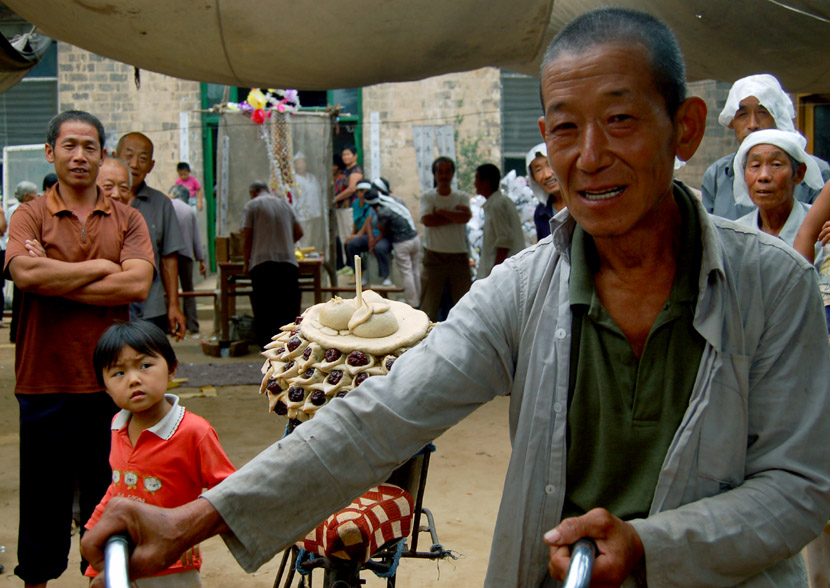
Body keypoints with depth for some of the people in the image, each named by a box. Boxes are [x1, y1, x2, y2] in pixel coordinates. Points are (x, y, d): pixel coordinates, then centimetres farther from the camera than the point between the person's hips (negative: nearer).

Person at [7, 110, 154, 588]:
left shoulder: (127, 220, 7)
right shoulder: (31, 216, 3)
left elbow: (138, 284, -10)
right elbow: (24, 273, -17)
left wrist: (55, 280, -11)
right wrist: (99, 268, -10)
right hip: (46, 383, -1)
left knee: (108, 495, 12)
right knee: (44, 497, 9)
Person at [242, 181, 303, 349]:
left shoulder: (251, 205, 3)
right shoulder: (285, 204, 16)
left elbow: (247, 237, -1)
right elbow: (299, 233, 15)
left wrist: (246, 264, 6)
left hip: (262, 263, -3)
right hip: (288, 261, 4)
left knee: (264, 309, 1)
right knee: (289, 308, 6)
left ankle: (268, 345, -2)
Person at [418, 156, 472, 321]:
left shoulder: (462, 197, 9)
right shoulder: (427, 197, 5)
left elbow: (465, 217, -12)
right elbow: (427, 220, -13)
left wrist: (440, 211, -8)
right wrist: (454, 216, -9)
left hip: (459, 256, 2)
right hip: (434, 256, -1)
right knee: (429, 303, 0)